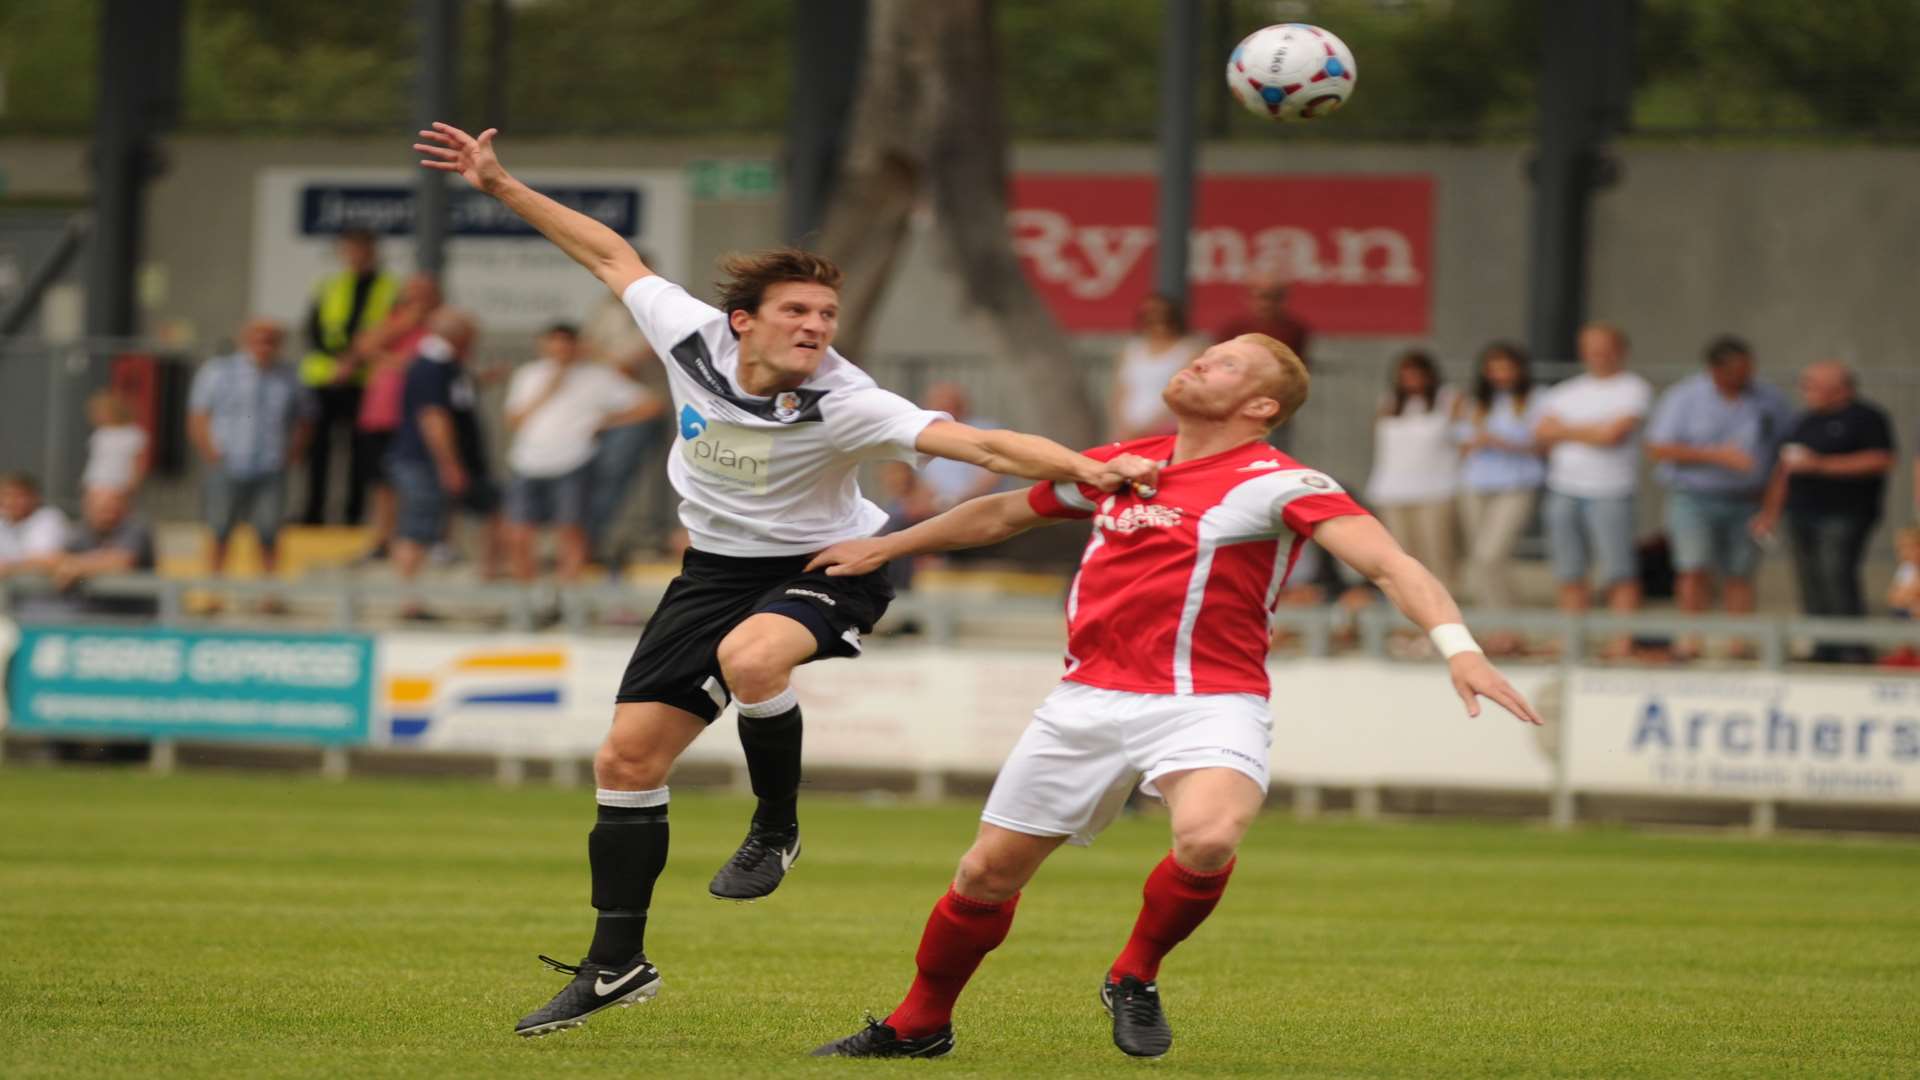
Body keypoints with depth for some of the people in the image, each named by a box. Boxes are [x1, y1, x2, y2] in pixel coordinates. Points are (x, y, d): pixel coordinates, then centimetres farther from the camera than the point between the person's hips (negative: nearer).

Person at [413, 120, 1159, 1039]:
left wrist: (1084, 468, -53)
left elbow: (977, 444, -39)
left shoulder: (844, 406, -28)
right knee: (628, 757, 2)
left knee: (750, 656, -39)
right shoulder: (690, 338, -16)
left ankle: (776, 827, -11)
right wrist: (499, 185, 4)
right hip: (717, 564, 5)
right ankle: (615, 965, 18)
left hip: (826, 564, -5)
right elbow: (610, 254, 0)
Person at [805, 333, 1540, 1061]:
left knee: (1206, 839, -34)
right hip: (1089, 698, 5)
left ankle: (1135, 979, -5)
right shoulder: (1119, 466, 13)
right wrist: (883, 548, 36)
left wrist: (1457, 646, -35)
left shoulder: (1275, 484, -6)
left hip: (1205, 702, -5)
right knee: (988, 871, 8)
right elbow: (1002, 514, 29)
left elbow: (1388, 563, -18)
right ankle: (918, 1027, 32)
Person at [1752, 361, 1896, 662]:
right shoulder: (1803, 422, 21)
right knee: (1811, 583, 3)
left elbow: (1881, 460, -13)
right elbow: (1783, 470, 24)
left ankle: (1854, 648, -13)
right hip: (1802, 518, 7)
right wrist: (1770, 511, 15)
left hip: (1843, 516, -7)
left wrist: (1822, 465, -15)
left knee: (1837, 578, -16)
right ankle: (1825, 647, 6)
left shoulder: (1867, 418, -2)